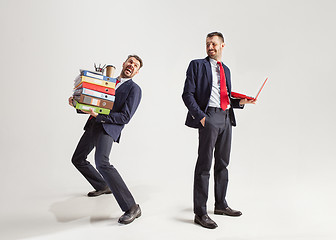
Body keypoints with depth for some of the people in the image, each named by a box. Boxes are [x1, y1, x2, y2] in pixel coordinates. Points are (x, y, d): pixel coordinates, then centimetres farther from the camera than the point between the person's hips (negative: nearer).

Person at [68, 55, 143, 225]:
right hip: (93, 125, 9)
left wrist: (98, 115, -19)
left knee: (101, 162, -30)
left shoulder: (134, 89, -2)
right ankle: (103, 186, 41)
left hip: (108, 128, -8)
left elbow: (125, 117, -11)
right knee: (78, 159, 21)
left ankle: (131, 207, -26)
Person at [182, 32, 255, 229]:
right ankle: (200, 213, 4)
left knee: (223, 163, 14)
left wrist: (241, 102, 4)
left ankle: (221, 205, 29)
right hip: (209, 117, -7)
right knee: (204, 165, -5)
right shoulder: (197, 65, 3)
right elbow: (187, 94, -6)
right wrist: (200, 116, -16)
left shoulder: (226, 70, 21)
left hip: (226, 118, 7)